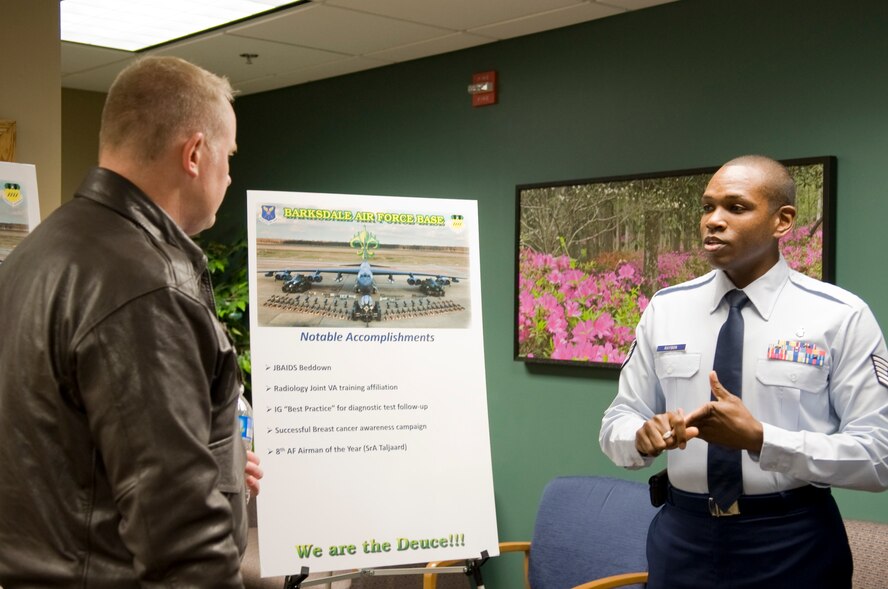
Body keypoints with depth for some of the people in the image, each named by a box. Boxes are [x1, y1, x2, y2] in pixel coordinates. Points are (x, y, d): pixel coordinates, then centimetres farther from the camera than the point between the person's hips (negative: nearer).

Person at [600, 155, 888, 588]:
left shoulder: (841, 317, -9)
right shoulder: (664, 309, 1)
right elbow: (616, 423, 3)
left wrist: (759, 439, -24)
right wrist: (644, 434, -20)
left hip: (793, 544, -2)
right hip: (681, 536, 3)